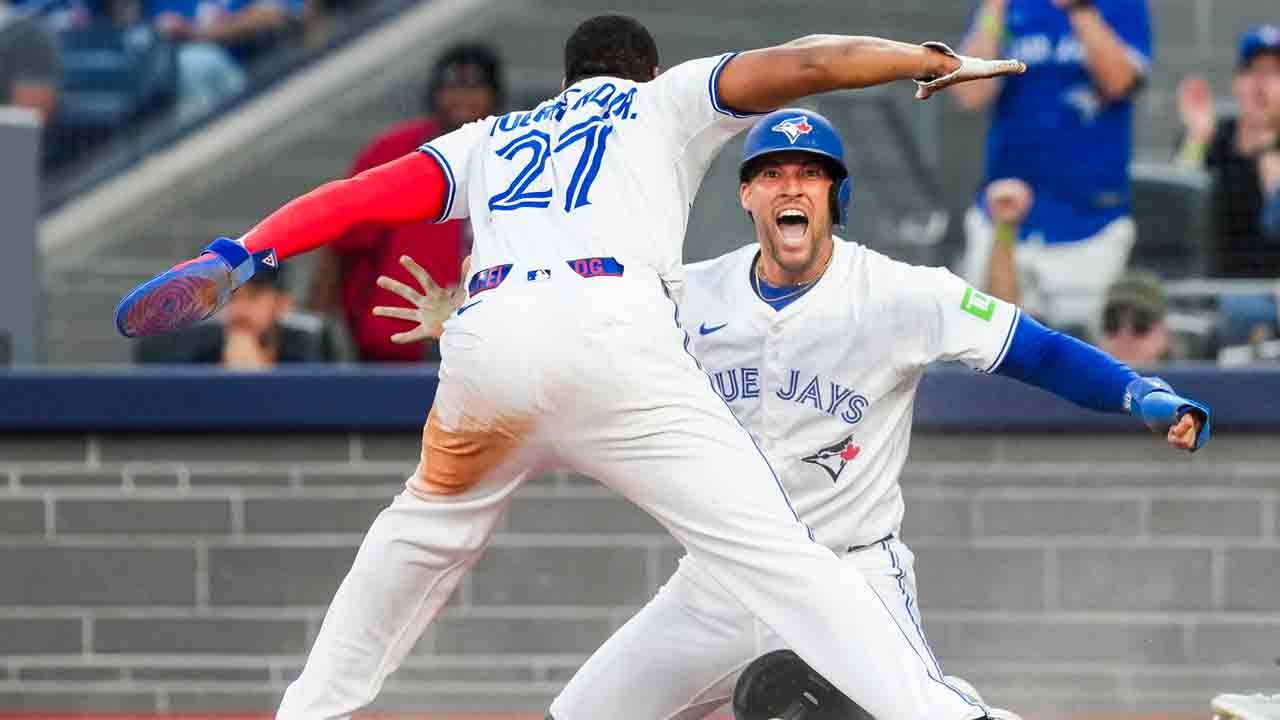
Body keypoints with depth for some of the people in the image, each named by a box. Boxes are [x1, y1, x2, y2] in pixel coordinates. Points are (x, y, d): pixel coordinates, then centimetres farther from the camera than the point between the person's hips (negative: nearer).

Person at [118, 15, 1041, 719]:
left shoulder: (489, 141, 34)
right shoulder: (668, 102, 27)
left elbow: (362, 194, 22)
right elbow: (797, 64, 14)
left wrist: (239, 258, 15)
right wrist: (929, 60, 22)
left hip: (488, 338, 3)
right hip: (611, 330, -3)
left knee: (424, 533, 30)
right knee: (769, 544, -8)